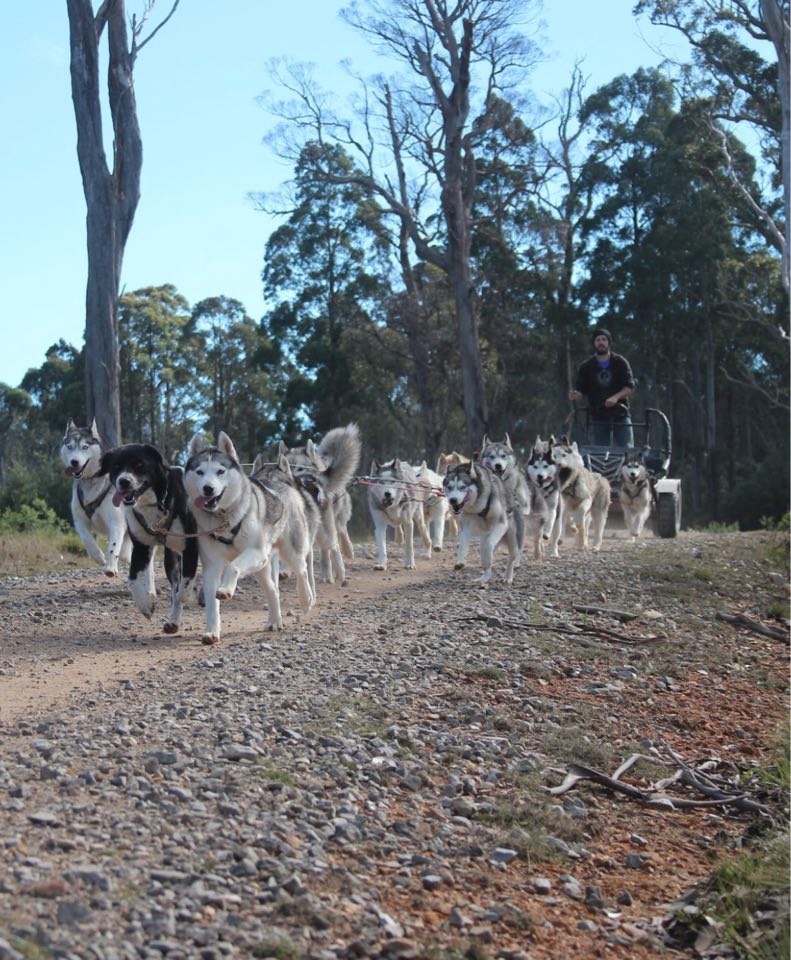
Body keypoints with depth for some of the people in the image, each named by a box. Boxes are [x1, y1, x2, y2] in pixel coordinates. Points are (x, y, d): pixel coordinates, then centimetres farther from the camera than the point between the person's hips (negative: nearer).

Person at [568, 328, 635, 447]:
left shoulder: (620, 362, 3)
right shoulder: (586, 367, 7)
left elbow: (630, 387, -3)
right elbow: (581, 390, 4)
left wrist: (616, 397, -21)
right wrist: (575, 395, -20)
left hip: (620, 415, -1)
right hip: (598, 417, 1)